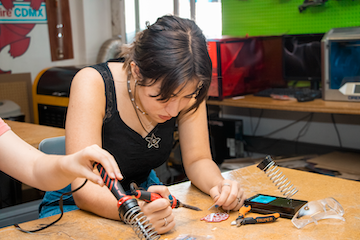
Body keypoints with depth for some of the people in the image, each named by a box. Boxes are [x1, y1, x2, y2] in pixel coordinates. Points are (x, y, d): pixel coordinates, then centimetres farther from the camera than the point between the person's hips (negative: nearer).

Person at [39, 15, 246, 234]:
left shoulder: (186, 87, -15)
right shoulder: (93, 84, -27)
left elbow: (197, 160, -7)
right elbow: (83, 190, -31)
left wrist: (219, 184, -29)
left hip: (145, 194, 4)